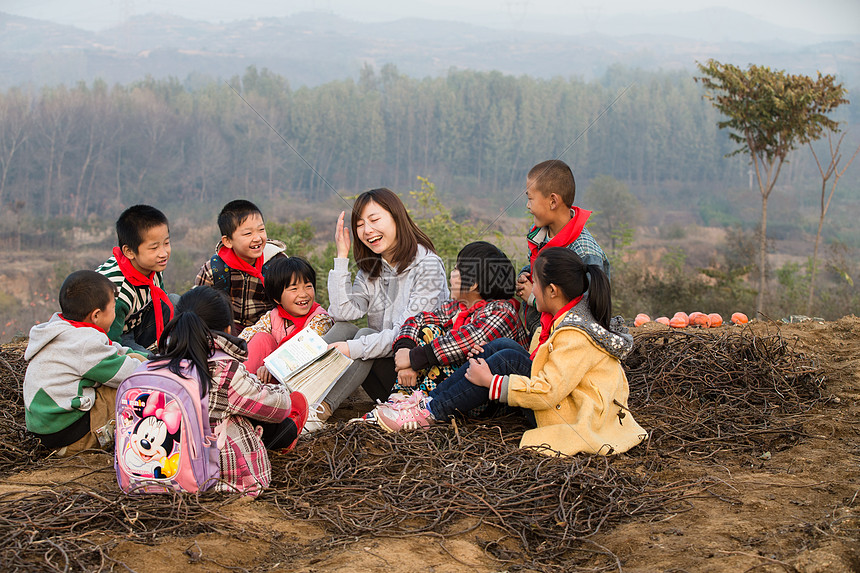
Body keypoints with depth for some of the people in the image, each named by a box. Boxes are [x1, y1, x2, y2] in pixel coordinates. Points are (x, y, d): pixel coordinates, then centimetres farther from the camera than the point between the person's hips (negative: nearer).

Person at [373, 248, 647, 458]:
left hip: (581, 420, -10)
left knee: (508, 361, -21)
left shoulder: (575, 336, -23)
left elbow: (546, 392, -27)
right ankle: (429, 399, -6)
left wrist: (490, 381, -20)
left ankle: (430, 412, -15)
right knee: (506, 353, -3)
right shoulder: (568, 316, 6)